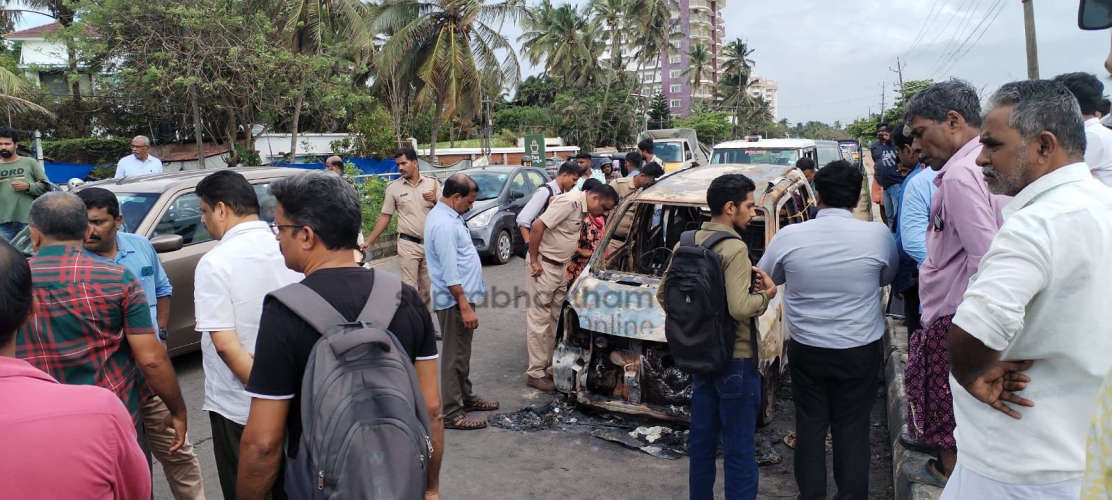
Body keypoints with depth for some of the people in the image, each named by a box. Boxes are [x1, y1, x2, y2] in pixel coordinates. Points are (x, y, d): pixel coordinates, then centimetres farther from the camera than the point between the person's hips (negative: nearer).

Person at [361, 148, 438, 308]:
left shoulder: (432, 183, 3)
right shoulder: (394, 187, 1)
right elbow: (385, 217, 4)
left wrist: (435, 200, -16)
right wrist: (368, 241, 0)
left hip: (430, 244, 2)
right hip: (408, 245, -2)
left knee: (426, 288, 10)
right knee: (410, 288, -7)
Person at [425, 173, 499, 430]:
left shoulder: (448, 216, 12)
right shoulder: (444, 224, -22)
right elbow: (450, 272, -25)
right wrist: (465, 306, -25)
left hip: (461, 295, 11)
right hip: (454, 300, -11)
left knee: (462, 352, 21)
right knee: (455, 356, -2)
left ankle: (465, 397, 35)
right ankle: (452, 414, 6)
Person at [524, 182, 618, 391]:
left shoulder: (582, 208, 10)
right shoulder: (570, 202, -19)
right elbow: (538, 226, -23)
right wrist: (534, 261, -20)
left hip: (560, 267, 10)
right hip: (544, 266, -9)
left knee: (556, 319, 12)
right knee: (540, 319, -4)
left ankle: (552, 367, 20)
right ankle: (535, 373, 2)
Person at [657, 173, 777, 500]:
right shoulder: (734, 248, -19)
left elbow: (662, 294, 9)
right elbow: (740, 309, -27)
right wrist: (766, 295, -9)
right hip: (735, 360, -8)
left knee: (701, 439, 19)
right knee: (740, 449, 3)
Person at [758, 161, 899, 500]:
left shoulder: (789, 236, -13)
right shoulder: (878, 236, -13)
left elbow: (765, 278, 5)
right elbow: (887, 278, 7)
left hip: (806, 349, 1)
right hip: (861, 350, 0)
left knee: (810, 425, 15)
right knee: (852, 430, 12)